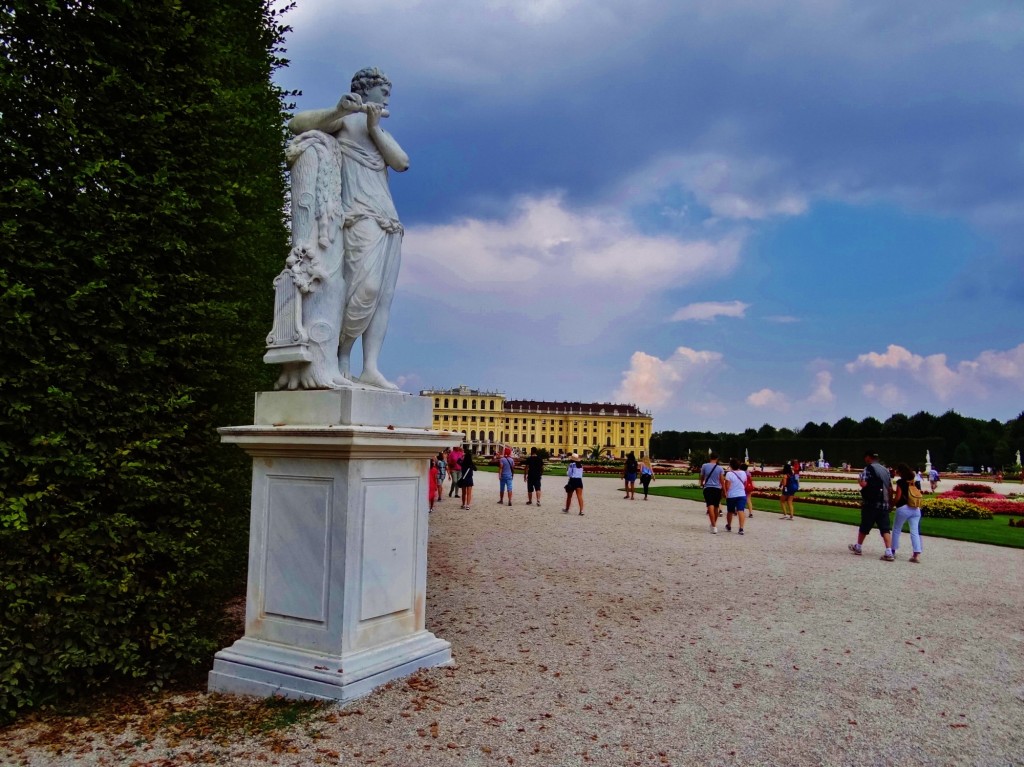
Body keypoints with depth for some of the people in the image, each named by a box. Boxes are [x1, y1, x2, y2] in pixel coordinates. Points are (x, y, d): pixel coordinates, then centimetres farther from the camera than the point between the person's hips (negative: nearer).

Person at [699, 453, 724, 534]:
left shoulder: (704, 466, -1)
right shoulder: (720, 468, 0)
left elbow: (702, 477, 12)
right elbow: (721, 481, -1)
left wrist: (701, 484, 32)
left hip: (708, 488, -2)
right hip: (717, 489, 2)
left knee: (710, 507, -12)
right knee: (716, 507, 18)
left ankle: (714, 527, -24)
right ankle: (714, 524, 34)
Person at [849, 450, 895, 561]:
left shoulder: (868, 468, -7)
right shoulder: (885, 470, 14)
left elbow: (863, 484, -19)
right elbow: (890, 488, 13)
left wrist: (860, 480, 2)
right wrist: (889, 500, 21)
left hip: (871, 503, -5)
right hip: (884, 504, 5)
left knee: (864, 527, 10)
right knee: (885, 529, -1)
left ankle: (858, 547, 25)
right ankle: (889, 553, -12)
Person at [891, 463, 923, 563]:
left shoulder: (900, 482, -7)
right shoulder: (915, 482, 10)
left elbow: (897, 497, -11)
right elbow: (919, 495, 10)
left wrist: (891, 503, 5)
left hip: (903, 508, -5)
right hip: (916, 509, 5)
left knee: (896, 530, 11)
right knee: (915, 532, 3)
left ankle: (893, 551, 18)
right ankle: (917, 554, -6)